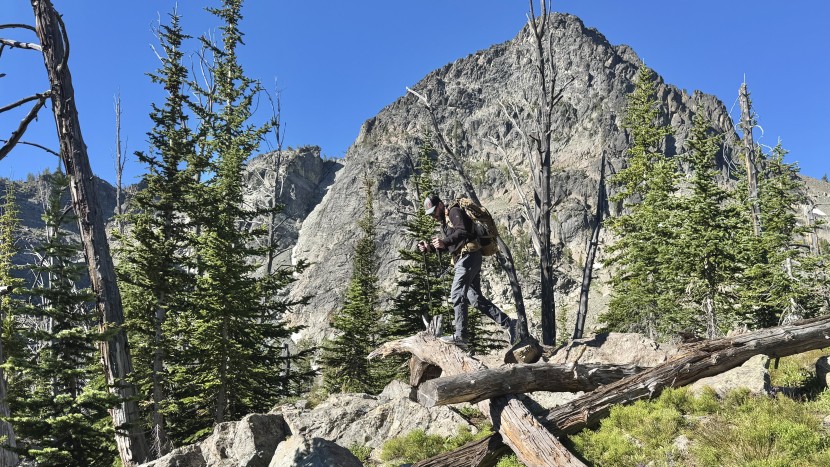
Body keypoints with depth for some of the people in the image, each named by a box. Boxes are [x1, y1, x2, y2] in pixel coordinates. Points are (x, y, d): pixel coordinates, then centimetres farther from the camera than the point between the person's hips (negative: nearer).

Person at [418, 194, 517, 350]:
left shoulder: (455, 212, -3)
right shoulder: (445, 221, 27)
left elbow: (463, 232, -19)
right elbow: (448, 246, 24)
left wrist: (444, 241, -29)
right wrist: (430, 247, 10)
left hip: (468, 257, -10)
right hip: (465, 260, 10)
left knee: (457, 295, -13)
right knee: (476, 298, 8)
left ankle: (460, 336, -14)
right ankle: (507, 322, 9)